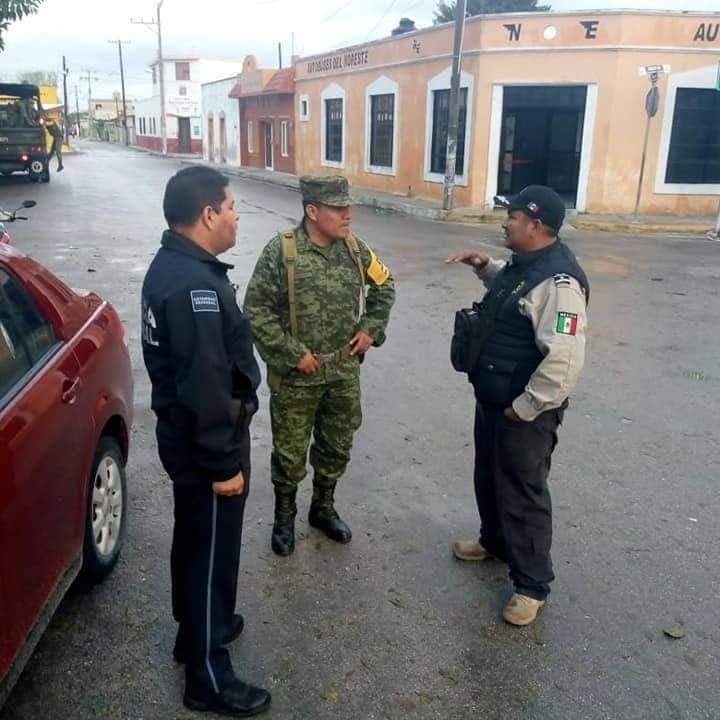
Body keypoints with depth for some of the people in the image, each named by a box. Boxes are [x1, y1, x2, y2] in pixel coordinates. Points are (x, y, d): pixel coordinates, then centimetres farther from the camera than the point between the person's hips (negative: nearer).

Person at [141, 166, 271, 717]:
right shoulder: (195, 285, -27)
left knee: (194, 540, 24)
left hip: (183, 434, 10)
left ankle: (197, 628, 45)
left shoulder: (171, 265, 6)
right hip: (204, 445, -10)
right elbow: (206, 386, -29)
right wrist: (224, 462, -21)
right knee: (212, 551, 4)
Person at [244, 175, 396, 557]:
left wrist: (371, 328, 4)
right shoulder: (281, 251, -15)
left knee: (337, 447, 18)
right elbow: (256, 311, -15)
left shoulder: (355, 248, -1)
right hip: (296, 375, -4)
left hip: (344, 371, 5)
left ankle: (323, 508, 40)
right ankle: (284, 517, 32)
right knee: (290, 453, 10)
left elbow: (384, 287, 15)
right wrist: (293, 354, -17)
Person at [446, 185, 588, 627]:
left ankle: (533, 585, 22)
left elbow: (564, 360, -32)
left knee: (523, 495, 4)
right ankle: (495, 541, 48)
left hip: (525, 413, -10)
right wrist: (485, 267, 11)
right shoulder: (523, 262, 5)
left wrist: (523, 408, -23)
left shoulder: (558, 280, -27)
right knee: (489, 479, 25)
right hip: (492, 400, 10)